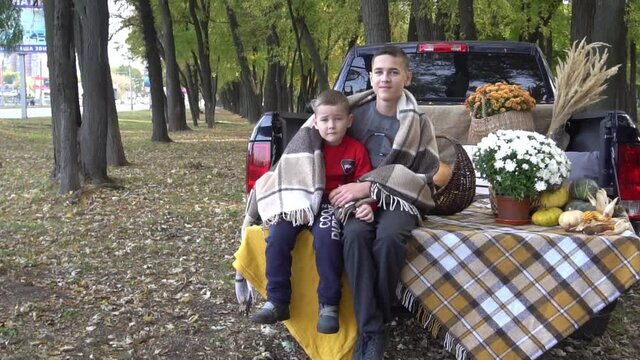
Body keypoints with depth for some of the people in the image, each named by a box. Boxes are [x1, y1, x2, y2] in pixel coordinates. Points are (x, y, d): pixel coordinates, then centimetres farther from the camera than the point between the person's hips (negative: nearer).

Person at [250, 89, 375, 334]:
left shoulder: (356, 150, 1)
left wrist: (366, 205, -21)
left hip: (336, 205, -3)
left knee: (325, 235, -35)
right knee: (278, 233, -22)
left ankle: (329, 305, -24)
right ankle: (277, 301, -12)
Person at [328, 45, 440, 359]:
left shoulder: (418, 123, 0)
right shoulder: (354, 111, 4)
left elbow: (426, 179, -5)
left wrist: (370, 187, -16)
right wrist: (358, 192, -10)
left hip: (399, 198, -1)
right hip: (357, 196, 1)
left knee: (388, 237, -35)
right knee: (355, 234, -34)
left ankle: (377, 320, -17)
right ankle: (370, 330, -30)